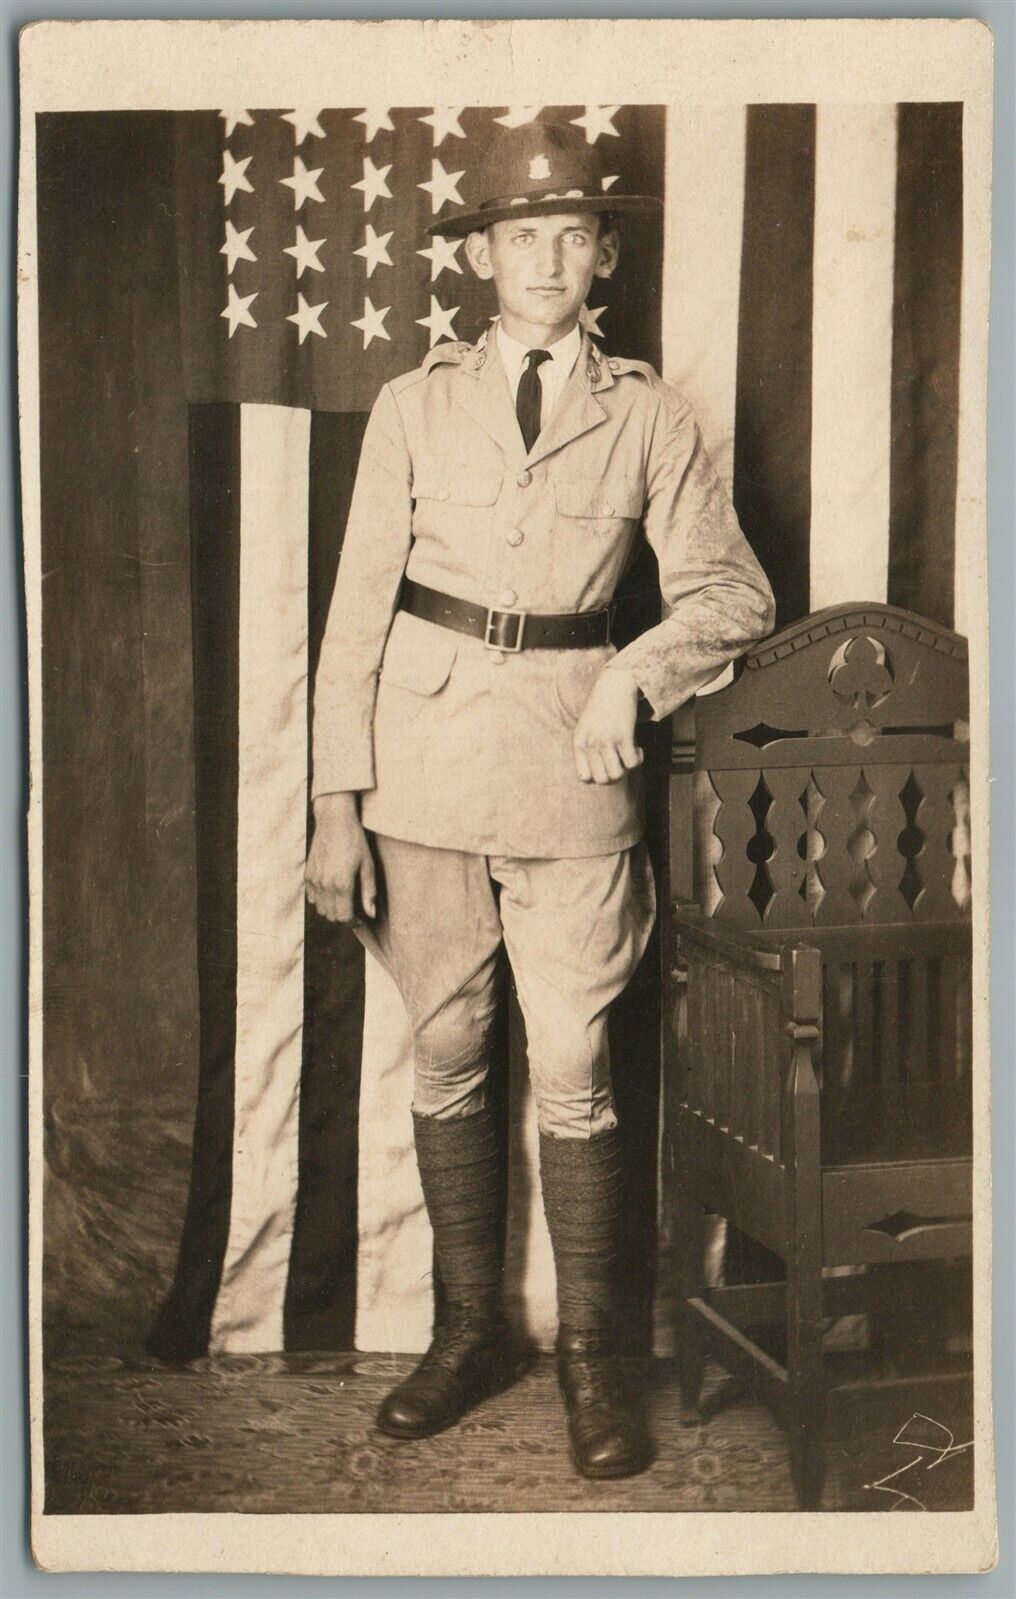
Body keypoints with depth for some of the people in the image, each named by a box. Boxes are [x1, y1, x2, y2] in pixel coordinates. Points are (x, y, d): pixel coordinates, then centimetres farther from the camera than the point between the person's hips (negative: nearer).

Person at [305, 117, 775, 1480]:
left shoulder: (648, 417, 6)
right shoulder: (414, 407, 6)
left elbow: (734, 591, 9)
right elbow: (357, 608, 3)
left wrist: (637, 672, -9)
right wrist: (338, 802, -3)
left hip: (572, 768, -1)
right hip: (426, 764, 1)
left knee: (572, 1069, -1)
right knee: (445, 1055, 9)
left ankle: (592, 1353, 15)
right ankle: (473, 1328, 25)